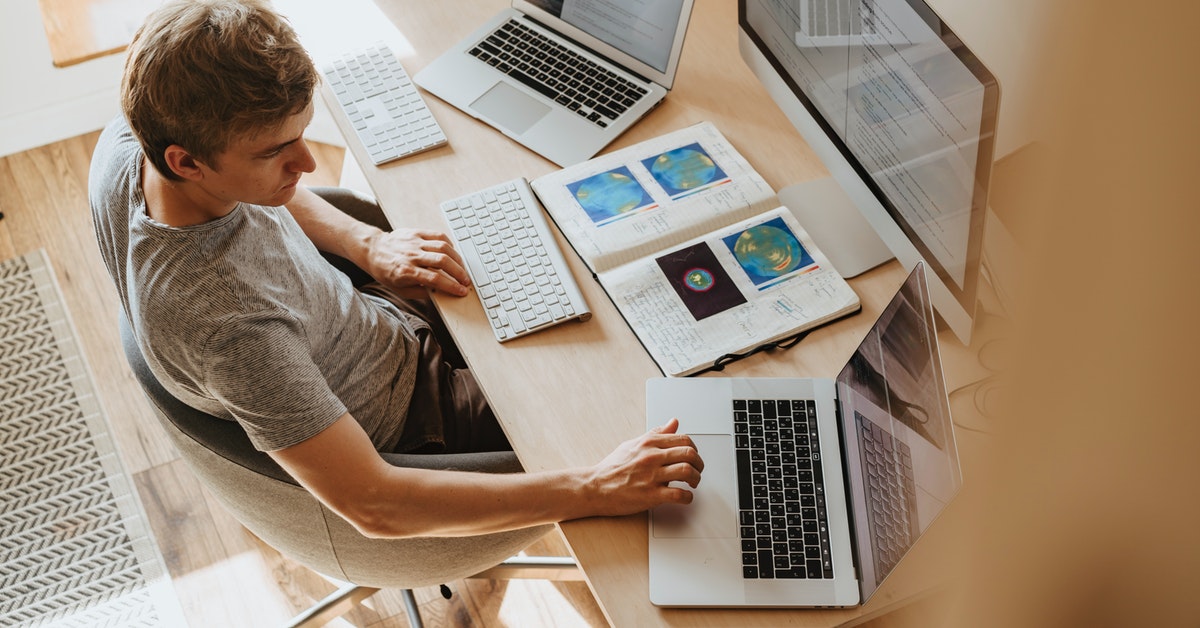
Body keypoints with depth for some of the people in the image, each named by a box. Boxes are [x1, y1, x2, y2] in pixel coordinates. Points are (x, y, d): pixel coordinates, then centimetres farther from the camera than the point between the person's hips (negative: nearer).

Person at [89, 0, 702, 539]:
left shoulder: (127, 141, -21)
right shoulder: (230, 323, -44)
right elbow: (371, 505, -40)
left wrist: (368, 243, -10)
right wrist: (595, 488, -41)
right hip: (398, 420, -7)